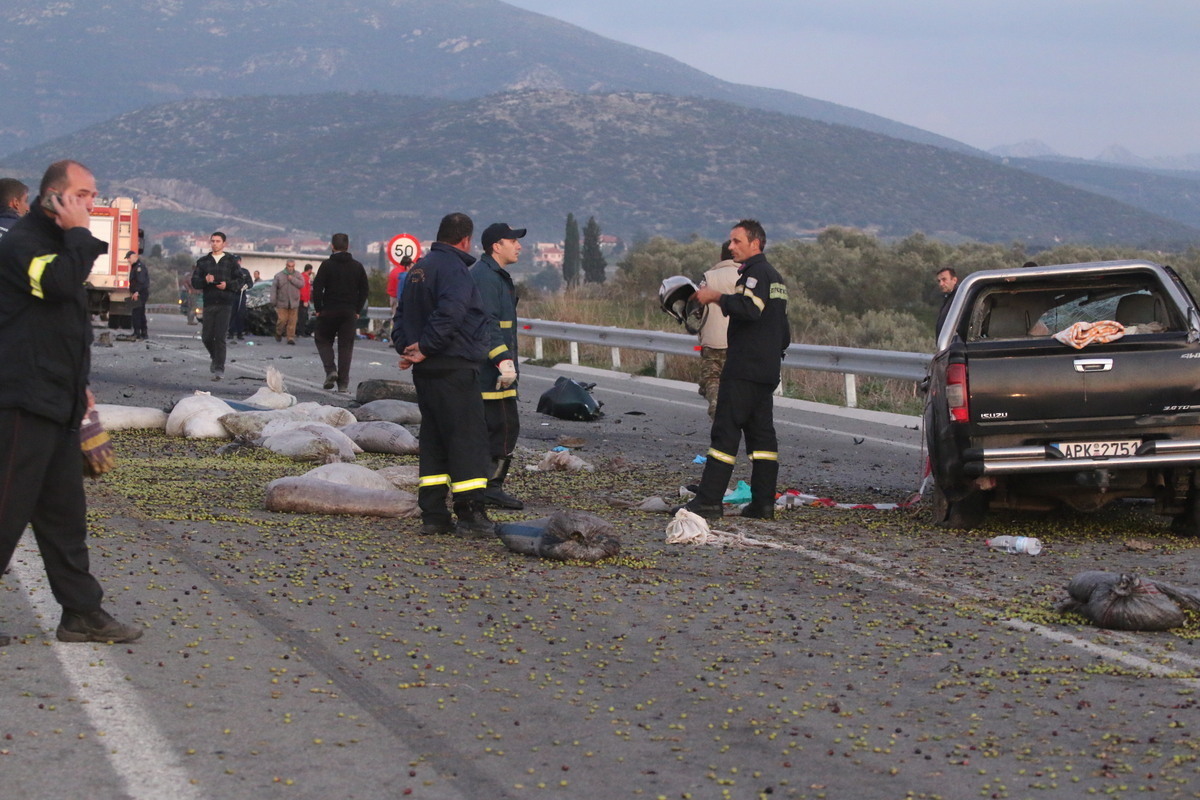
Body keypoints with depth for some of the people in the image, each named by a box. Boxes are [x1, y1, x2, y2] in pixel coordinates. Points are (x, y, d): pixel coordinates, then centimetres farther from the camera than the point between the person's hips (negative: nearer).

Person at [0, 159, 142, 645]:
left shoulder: (58, 242, 20)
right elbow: (58, 283, -31)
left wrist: (78, 384, 24)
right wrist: (78, 234, -18)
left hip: (57, 403, 10)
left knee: (64, 514, 12)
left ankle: (83, 614, 17)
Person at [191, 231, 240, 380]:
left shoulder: (231, 261, 6)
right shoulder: (203, 261, 12)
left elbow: (240, 281, 3)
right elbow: (195, 282, 7)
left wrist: (227, 285, -15)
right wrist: (205, 280, -13)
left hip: (225, 303, -3)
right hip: (209, 302, 3)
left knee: (220, 337, -9)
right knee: (206, 337, 4)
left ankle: (219, 369, -7)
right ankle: (215, 357, 33)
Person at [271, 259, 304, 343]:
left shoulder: (297, 275, 9)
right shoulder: (279, 275, 4)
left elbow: (301, 284, -6)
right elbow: (274, 288, 3)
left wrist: (292, 279, -13)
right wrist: (273, 301, -4)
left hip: (294, 303, 1)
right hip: (282, 303, -1)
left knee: (292, 321, -2)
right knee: (282, 320, -6)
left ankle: (291, 338, 4)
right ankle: (278, 333, 19)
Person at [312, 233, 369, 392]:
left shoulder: (327, 265, -5)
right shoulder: (357, 266, 6)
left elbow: (317, 288, -10)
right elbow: (365, 290, 8)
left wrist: (318, 309, 0)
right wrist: (357, 310, 12)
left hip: (329, 311, -2)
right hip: (350, 312, 3)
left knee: (322, 339, 16)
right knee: (346, 346, 5)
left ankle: (330, 370, -5)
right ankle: (343, 383, 2)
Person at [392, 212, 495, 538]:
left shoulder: (419, 268, 18)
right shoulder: (452, 267, -13)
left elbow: (402, 313, 23)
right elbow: (449, 313, -26)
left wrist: (405, 347, 11)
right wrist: (426, 348, -19)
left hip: (426, 372, 10)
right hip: (454, 369, -10)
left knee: (433, 440, 12)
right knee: (468, 438, -6)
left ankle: (432, 514, 13)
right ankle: (471, 516, -8)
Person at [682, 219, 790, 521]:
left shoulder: (756, 272, -10)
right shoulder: (774, 276, 21)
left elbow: (750, 309, -28)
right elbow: (784, 333, 24)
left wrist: (717, 297, -18)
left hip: (744, 369, -10)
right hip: (767, 370, 10)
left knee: (726, 431, -10)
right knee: (761, 433, 8)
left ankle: (708, 501, -12)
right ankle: (763, 503, 7)